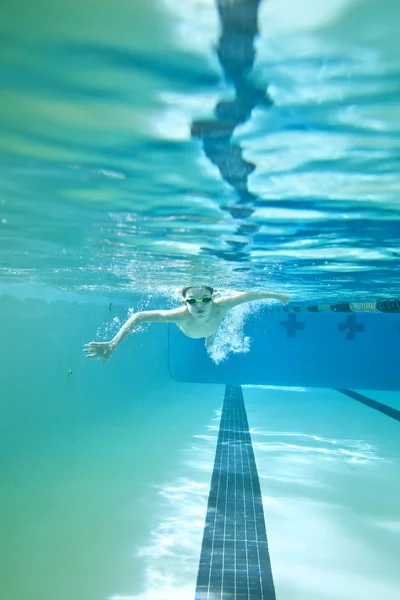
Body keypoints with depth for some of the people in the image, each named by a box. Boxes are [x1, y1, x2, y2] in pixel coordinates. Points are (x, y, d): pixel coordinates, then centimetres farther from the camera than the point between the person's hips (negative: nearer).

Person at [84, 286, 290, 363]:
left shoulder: (221, 306, -51)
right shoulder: (182, 315, -54)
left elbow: (251, 294, -36)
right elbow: (138, 316, -54)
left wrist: (277, 296, -22)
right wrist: (113, 344, -65)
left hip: (213, 322, 0)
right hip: (189, 327, 1)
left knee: (210, 341, 38)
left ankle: (210, 336, 75)